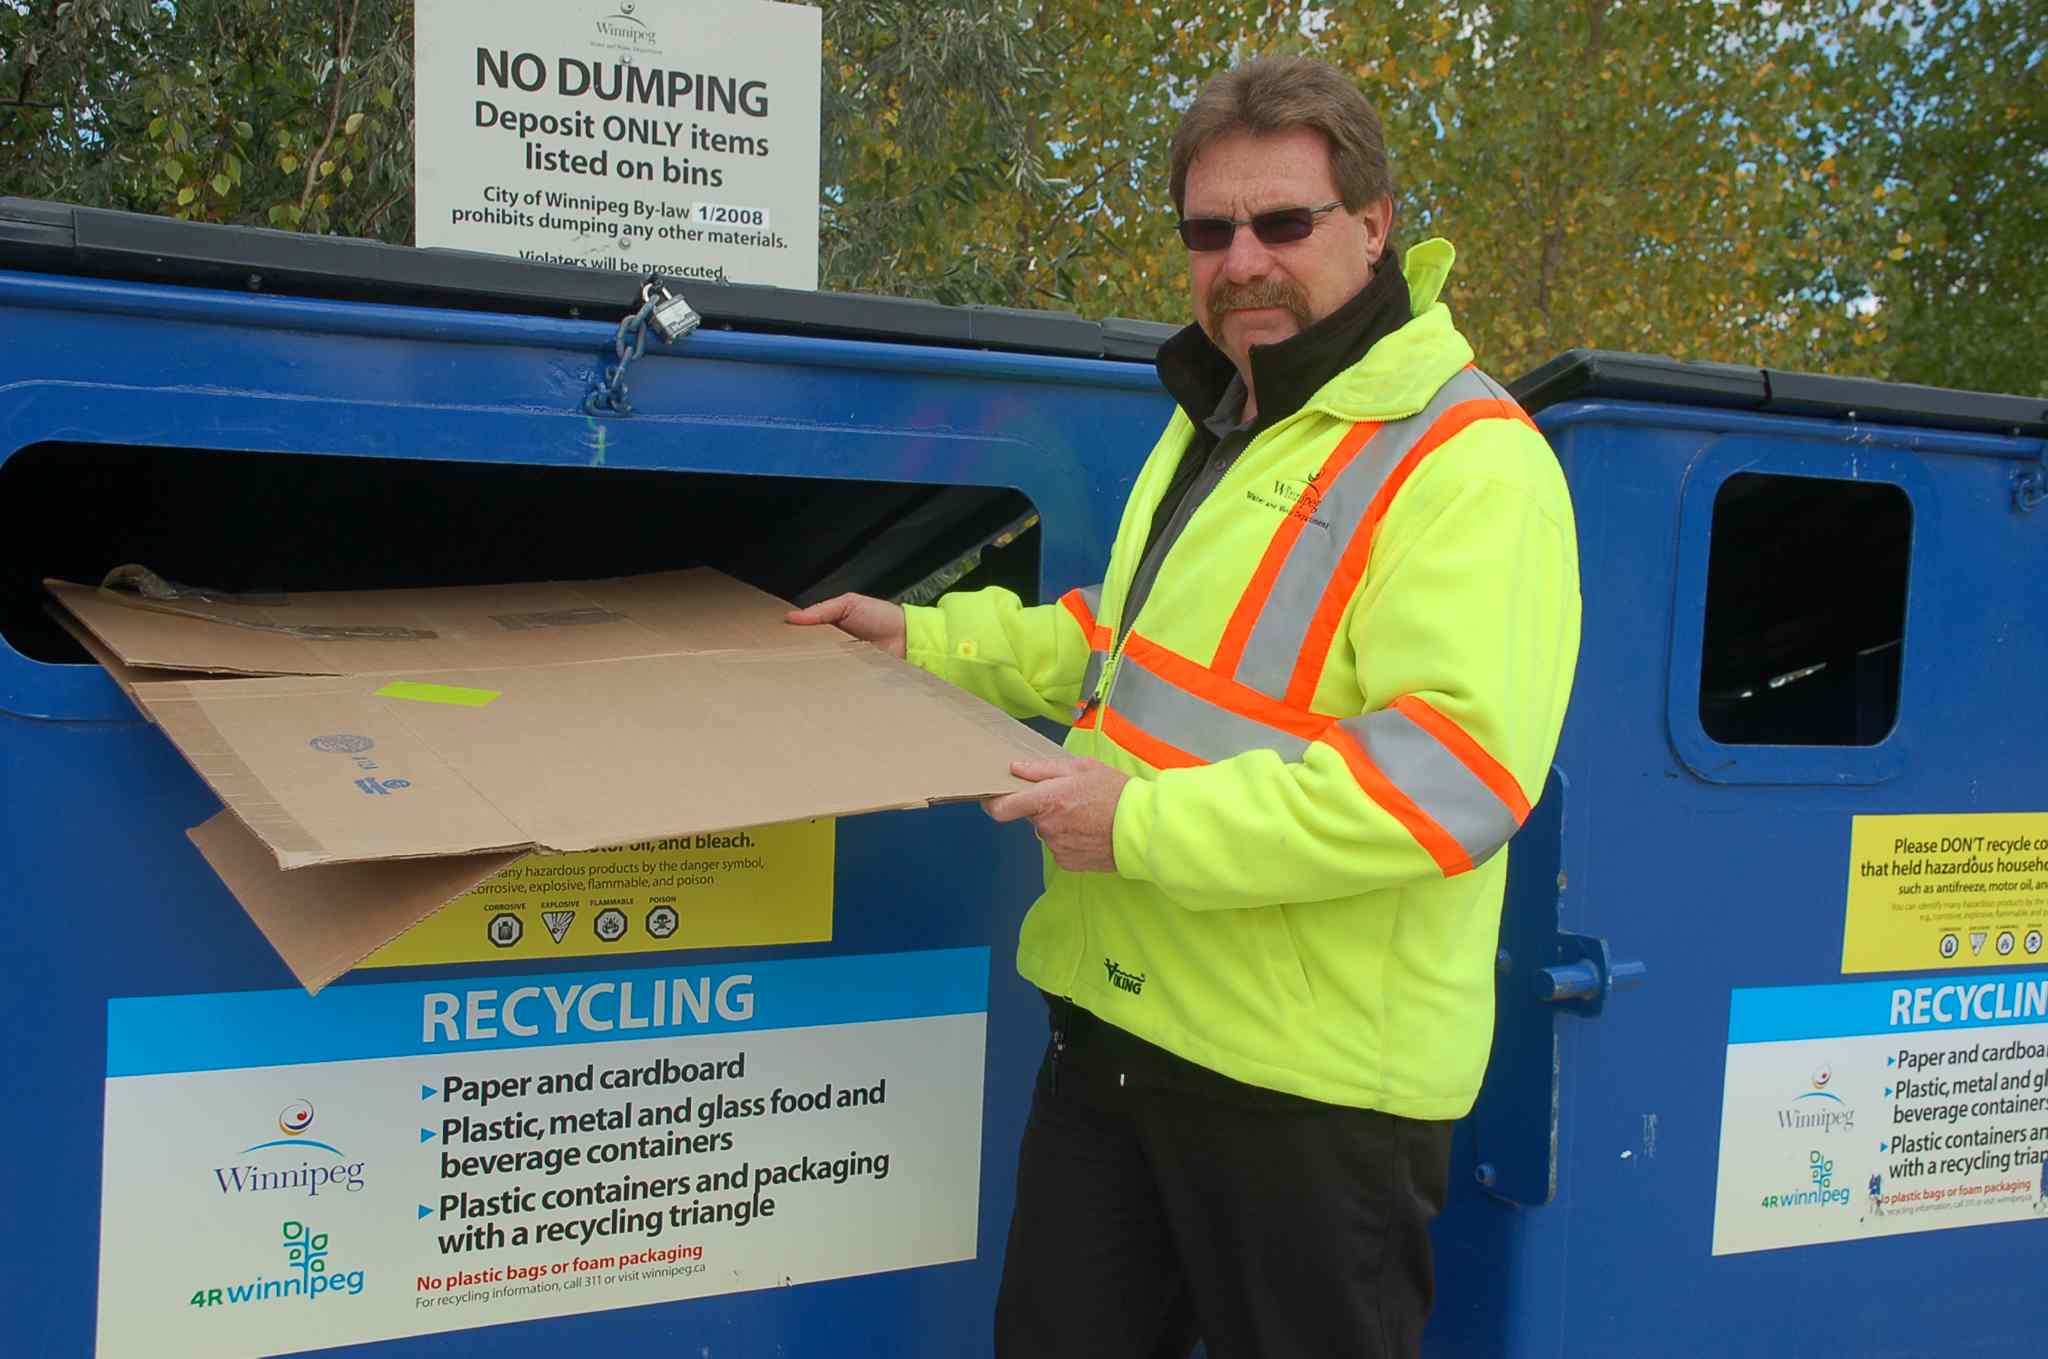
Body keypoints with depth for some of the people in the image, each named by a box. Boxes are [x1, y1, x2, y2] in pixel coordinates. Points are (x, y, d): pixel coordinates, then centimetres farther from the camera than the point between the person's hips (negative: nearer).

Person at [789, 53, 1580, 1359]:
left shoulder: (1465, 460, -17)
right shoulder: (1219, 417, 14)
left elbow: (1458, 770, -27)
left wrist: (1144, 825, -26)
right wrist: (927, 641, 18)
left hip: (1312, 1076, -8)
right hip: (1117, 1016, 9)